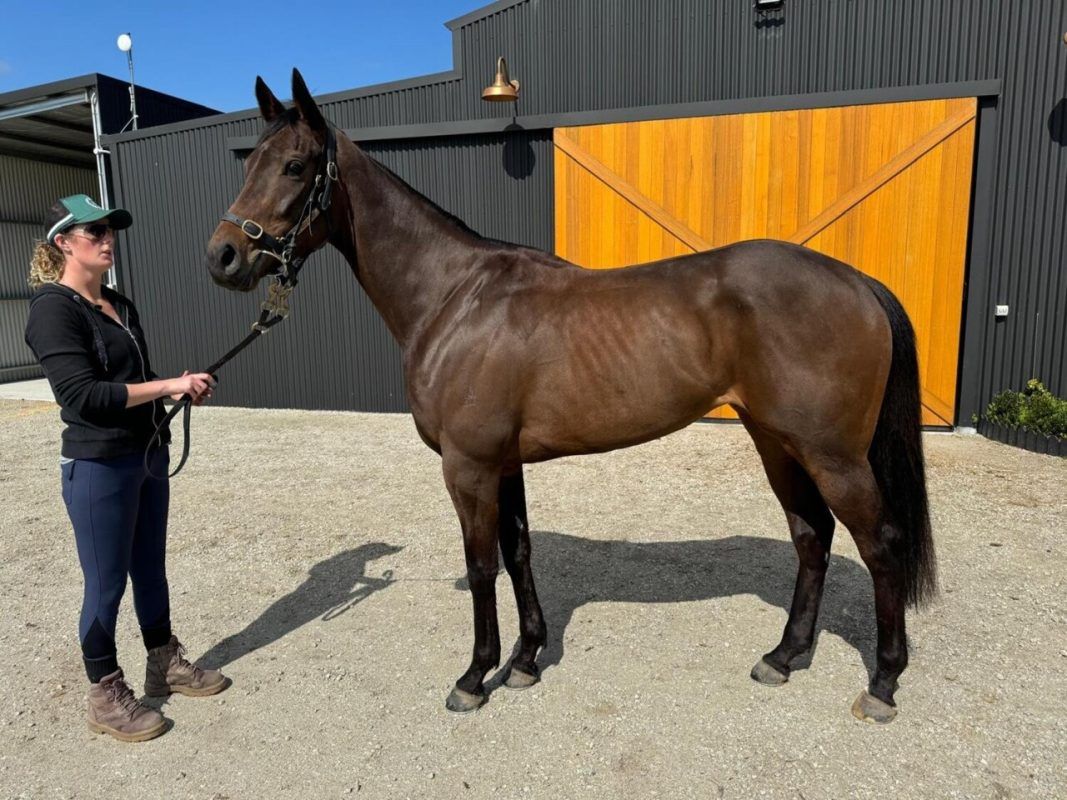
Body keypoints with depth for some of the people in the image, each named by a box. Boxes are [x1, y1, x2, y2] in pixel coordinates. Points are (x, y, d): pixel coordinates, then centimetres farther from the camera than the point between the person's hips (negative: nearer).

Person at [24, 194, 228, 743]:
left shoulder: (121, 306, 10)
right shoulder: (54, 308, -13)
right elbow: (81, 394, -22)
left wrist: (181, 389, -1)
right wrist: (168, 385, -23)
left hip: (149, 455, 8)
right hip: (98, 467, -8)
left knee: (151, 569, 18)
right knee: (107, 584, 5)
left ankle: (165, 664, 35)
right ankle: (105, 697, 23)